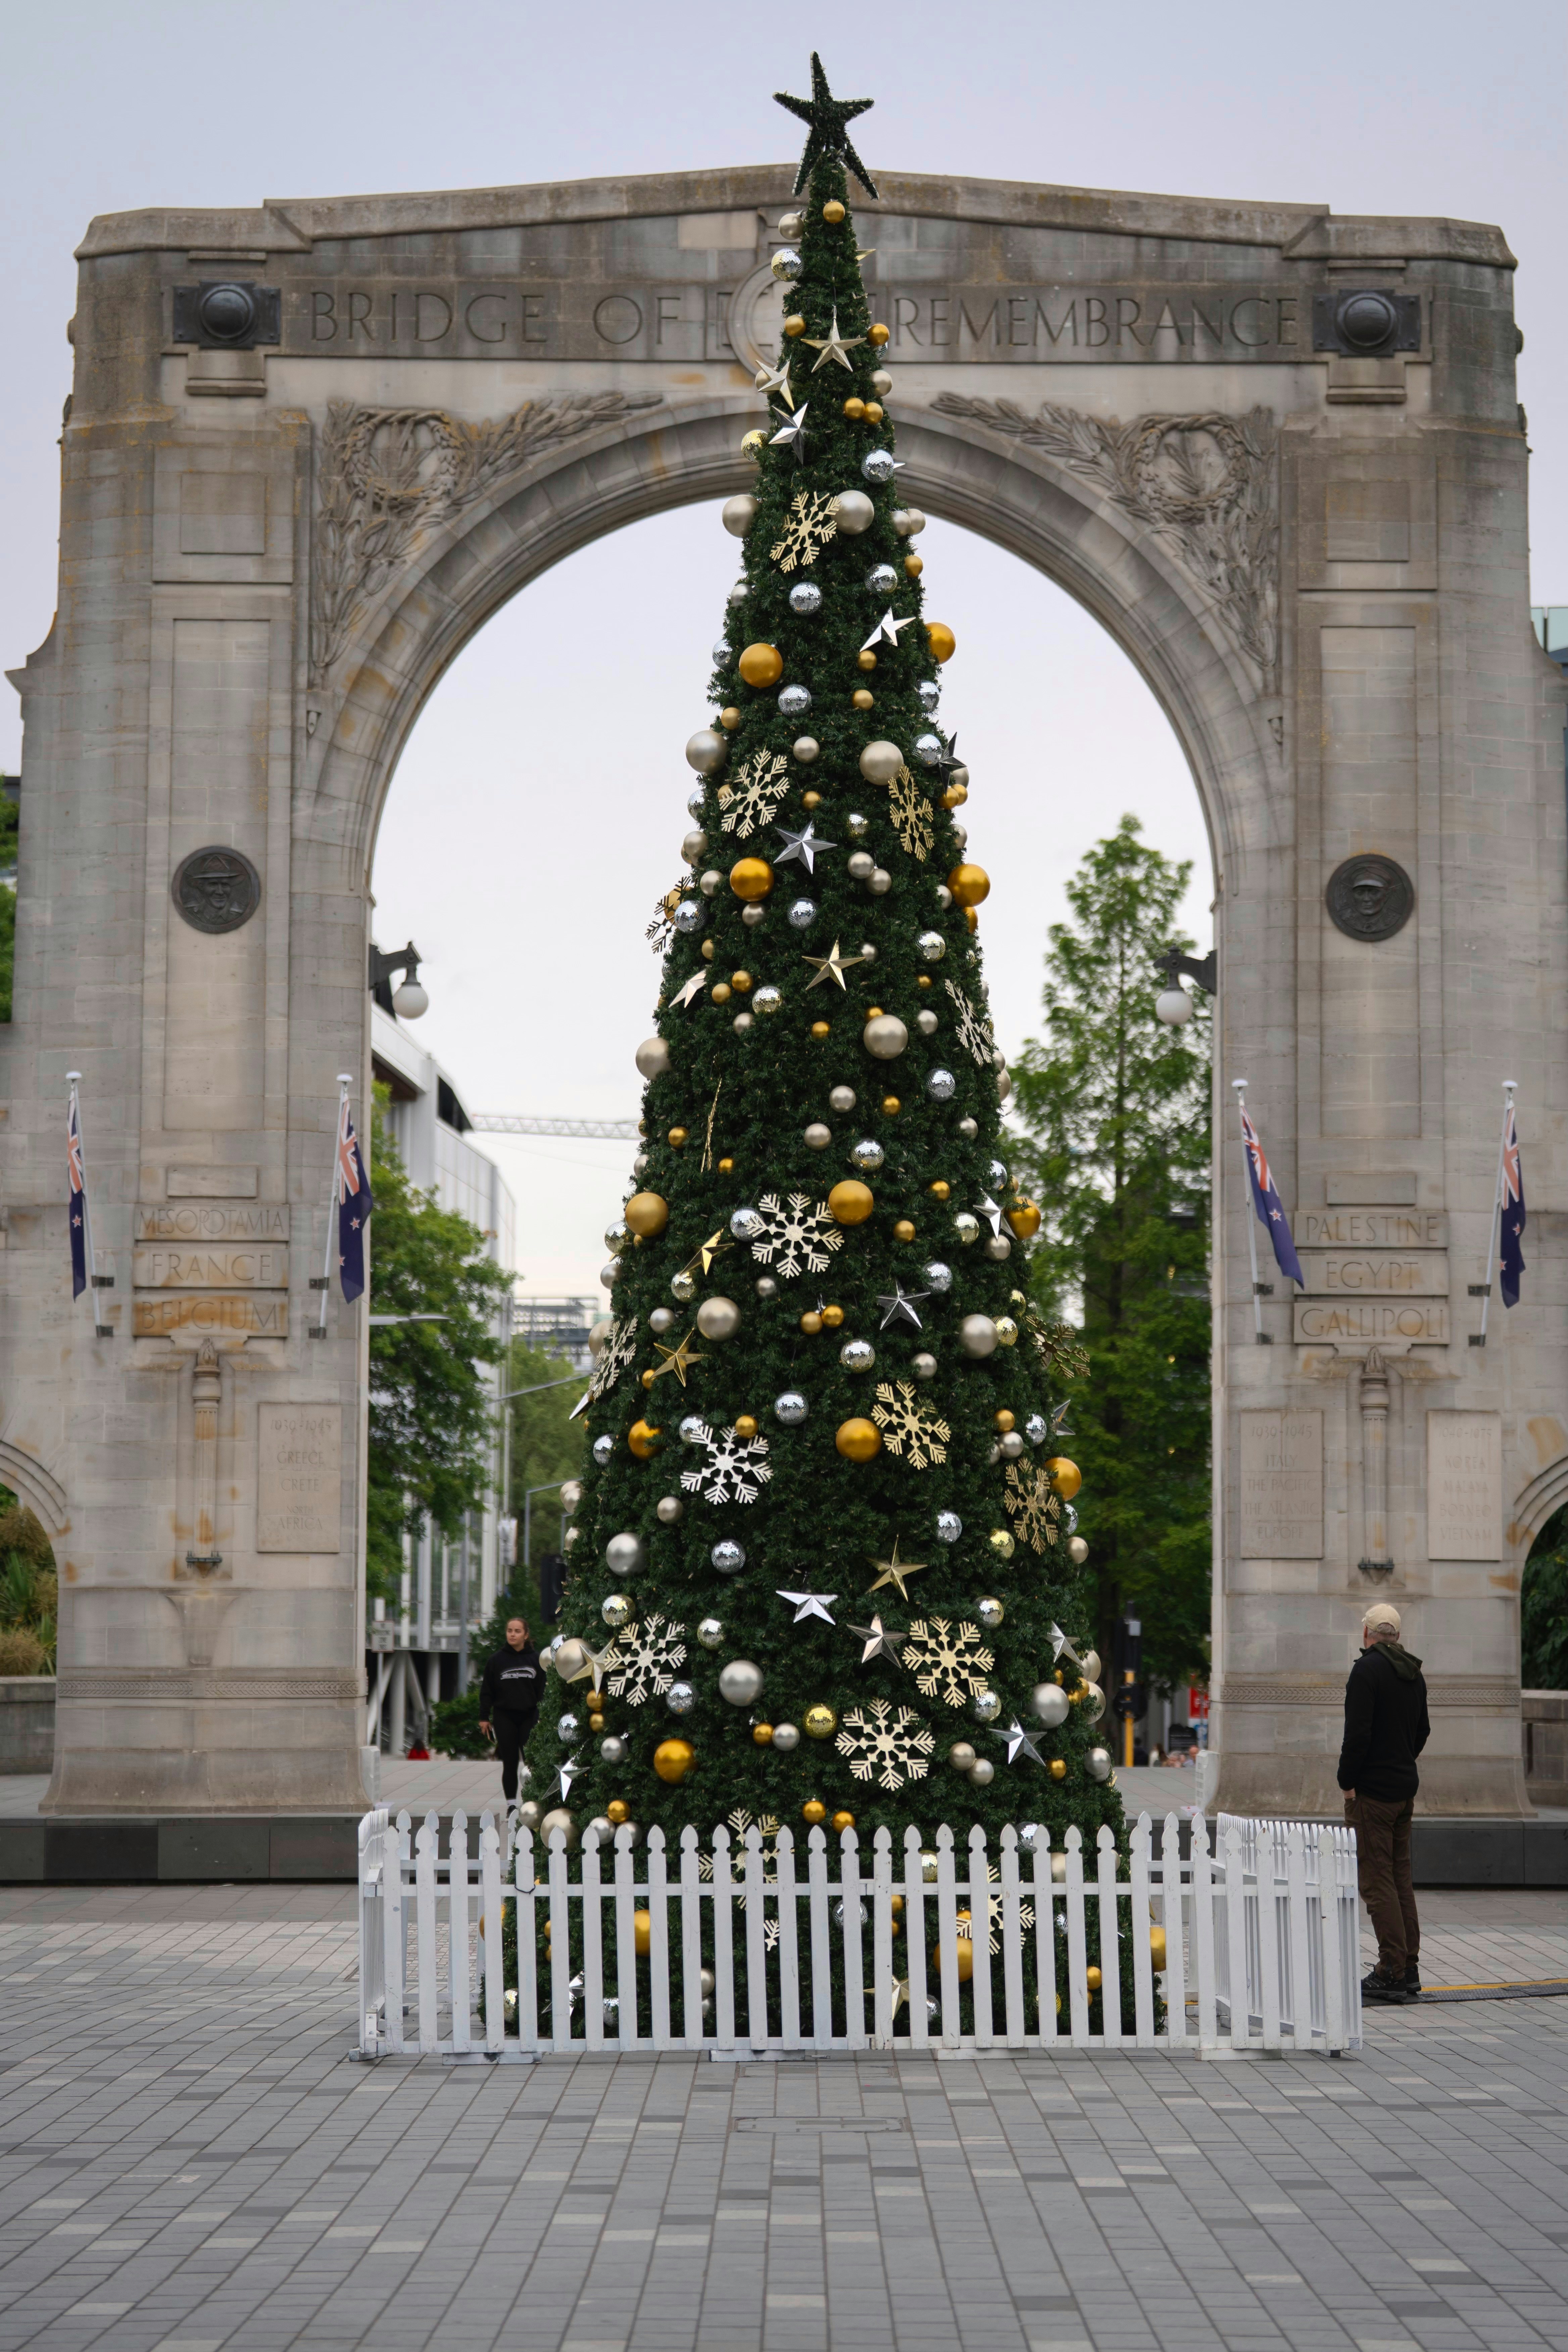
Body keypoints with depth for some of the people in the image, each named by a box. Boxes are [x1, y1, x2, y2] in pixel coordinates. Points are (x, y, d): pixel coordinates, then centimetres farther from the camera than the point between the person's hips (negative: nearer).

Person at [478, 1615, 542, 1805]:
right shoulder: (498, 1660, 1)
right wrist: (484, 1718, 0)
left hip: (529, 1718, 0)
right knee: (510, 1763, 3)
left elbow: (544, 1690, 5)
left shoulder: (536, 1659, 2)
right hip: (505, 1718, 0)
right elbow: (487, 1691, 4)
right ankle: (511, 1804, 11)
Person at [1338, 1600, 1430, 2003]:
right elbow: (1422, 1731, 20)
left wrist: (1348, 1781, -12)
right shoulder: (1413, 1674, 12)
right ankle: (1409, 1969, 14)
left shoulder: (1367, 1670, -14)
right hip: (1406, 1787, 8)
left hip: (1373, 1789, -8)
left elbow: (1358, 1732, -20)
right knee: (1400, 1877, 13)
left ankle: (1392, 1973, -8)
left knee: (1376, 1881, -6)